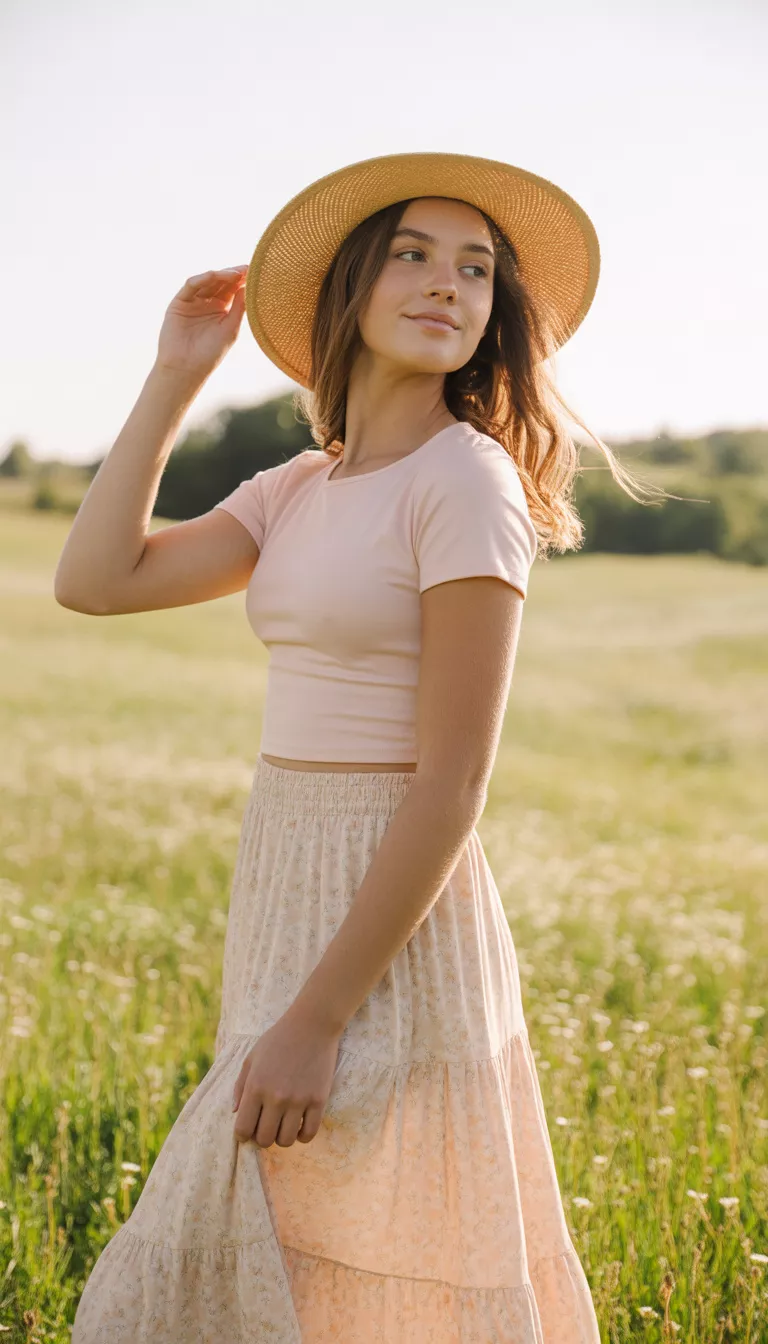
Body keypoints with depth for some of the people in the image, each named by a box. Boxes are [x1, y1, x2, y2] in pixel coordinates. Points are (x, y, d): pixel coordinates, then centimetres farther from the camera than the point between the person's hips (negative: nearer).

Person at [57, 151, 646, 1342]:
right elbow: (95, 580, 1)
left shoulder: (468, 481, -13)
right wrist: (174, 378, 2)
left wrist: (315, 1019, -20)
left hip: (392, 929, -8)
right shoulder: (300, 490, 10)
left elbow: (453, 784, -18)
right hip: (287, 886, 8)